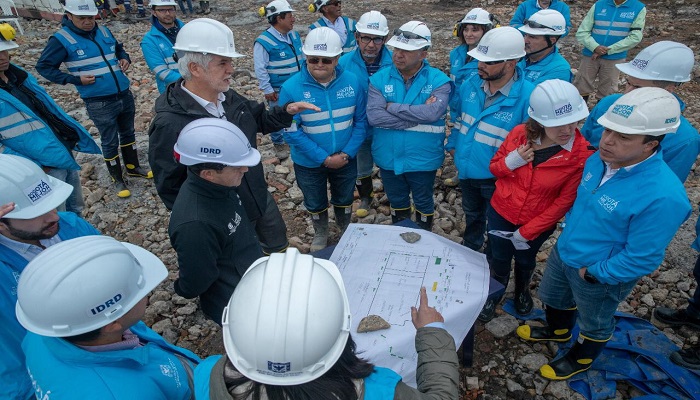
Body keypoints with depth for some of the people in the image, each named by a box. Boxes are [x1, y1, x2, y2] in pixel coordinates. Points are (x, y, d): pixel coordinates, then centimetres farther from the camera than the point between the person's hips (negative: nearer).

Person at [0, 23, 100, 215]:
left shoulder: (19, 75, 8)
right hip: (44, 169, -8)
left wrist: (74, 134, 14)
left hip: (65, 154, 8)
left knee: (76, 208, 23)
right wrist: (32, 166, -22)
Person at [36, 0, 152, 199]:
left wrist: (125, 58, 1)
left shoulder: (104, 31, 4)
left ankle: (133, 167, 39)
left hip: (125, 95, 6)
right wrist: (76, 79, -15)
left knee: (128, 133, 20)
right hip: (99, 103, -5)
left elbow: (119, 48, 24)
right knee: (110, 141, 4)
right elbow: (43, 66, -6)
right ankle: (117, 179, 21)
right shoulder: (62, 39, -11)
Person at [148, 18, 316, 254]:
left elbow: (259, 121, 12)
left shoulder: (229, 98, -6)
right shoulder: (170, 124, -28)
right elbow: (169, 188, -19)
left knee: (278, 243, 28)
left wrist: (287, 111, -8)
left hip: (260, 197, 7)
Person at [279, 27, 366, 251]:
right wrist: (324, 158, -22)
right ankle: (320, 235, 51)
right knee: (315, 204, 22)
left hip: (346, 159, 2)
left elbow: (361, 121, -7)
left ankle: (346, 231, 53)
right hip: (309, 163, -1)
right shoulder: (291, 88, -21)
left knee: (344, 200, 24)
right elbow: (292, 132, -20)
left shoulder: (353, 82, -13)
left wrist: (347, 153, -18)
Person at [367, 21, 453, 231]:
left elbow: (434, 112, -29)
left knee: (423, 203, 19)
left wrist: (393, 107, -22)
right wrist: (418, 116, -24)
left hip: (423, 159, -2)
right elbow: (374, 116, -21)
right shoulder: (379, 78, -7)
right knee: (397, 202, 23)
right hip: (389, 157, 2)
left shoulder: (438, 80, -11)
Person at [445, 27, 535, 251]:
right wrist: (453, 145, 8)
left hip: (498, 178, -5)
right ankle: (469, 249, 58)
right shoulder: (471, 84, -9)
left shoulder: (527, 96, -27)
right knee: (472, 215, 31)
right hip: (466, 170, 5)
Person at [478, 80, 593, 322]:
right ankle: (494, 296, 52)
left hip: (538, 223, -1)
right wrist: (511, 162, -26)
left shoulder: (581, 155, -24)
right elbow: (494, 167, -2)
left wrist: (526, 232, -17)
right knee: (499, 260, 21)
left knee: (525, 259, 27)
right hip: (501, 213, 1)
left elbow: (564, 201, -18)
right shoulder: (520, 134, -17)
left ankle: (522, 291, 60)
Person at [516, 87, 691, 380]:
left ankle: (581, 359, 53)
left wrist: (594, 274, -19)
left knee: (594, 323, 24)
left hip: (601, 275, -6)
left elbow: (642, 258, -28)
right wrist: (570, 226, 5)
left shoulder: (663, 196, -35)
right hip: (563, 252, 7)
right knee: (553, 298, 31)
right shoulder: (599, 159, -13)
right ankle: (557, 330, 62)